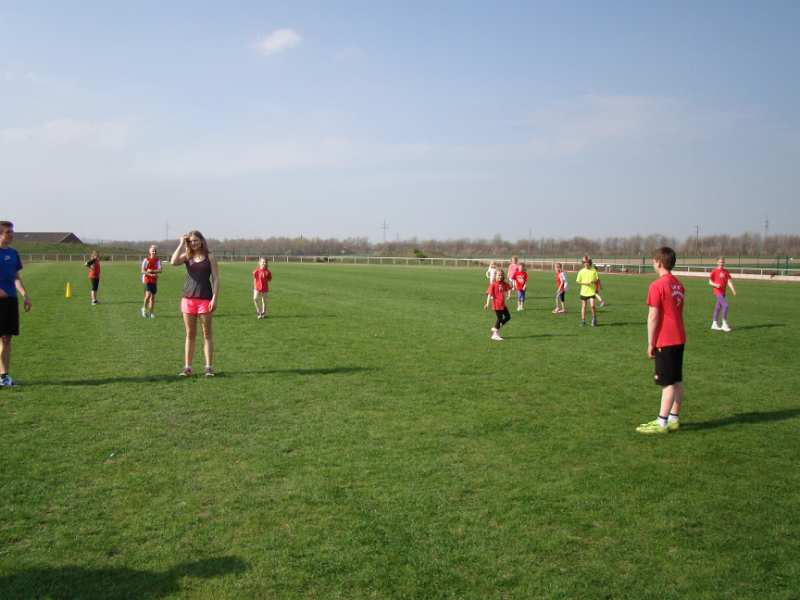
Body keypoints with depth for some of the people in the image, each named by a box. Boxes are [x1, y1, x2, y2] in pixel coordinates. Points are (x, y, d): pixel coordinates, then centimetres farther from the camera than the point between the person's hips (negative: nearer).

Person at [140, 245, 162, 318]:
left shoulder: (158, 260, 3)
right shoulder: (146, 260, -5)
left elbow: (160, 270, -8)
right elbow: (143, 271, -10)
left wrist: (152, 271, -23)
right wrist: (151, 274, -22)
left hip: (154, 281, 4)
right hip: (147, 280, -3)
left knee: (153, 296, 7)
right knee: (148, 295, -18)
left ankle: (151, 312, 17)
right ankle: (144, 309, 6)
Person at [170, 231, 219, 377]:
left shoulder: (209, 257, 3)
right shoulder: (187, 256, 8)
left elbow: (216, 279, -1)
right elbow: (173, 262, -12)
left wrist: (215, 298, -10)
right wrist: (181, 244, -6)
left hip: (205, 299, -2)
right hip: (188, 299, 2)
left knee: (207, 334, 2)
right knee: (190, 335, 7)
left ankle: (209, 367, 4)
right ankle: (187, 367, 10)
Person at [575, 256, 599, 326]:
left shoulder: (594, 271, 1)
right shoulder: (581, 271, 0)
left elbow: (596, 279, 8)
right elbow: (578, 282, 2)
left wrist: (593, 281, -14)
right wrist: (584, 283, -15)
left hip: (591, 291, -1)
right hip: (584, 291, 1)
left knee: (592, 305, -12)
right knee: (583, 306, 6)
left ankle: (594, 319, 8)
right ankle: (583, 321, 16)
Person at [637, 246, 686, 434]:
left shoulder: (657, 286, -16)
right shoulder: (678, 284, 11)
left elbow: (653, 317, -16)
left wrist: (650, 344, -9)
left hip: (665, 341, -8)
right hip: (679, 339, 8)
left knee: (668, 383, -5)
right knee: (677, 380, 12)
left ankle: (662, 423, -1)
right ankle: (674, 419, 20)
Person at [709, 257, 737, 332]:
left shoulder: (726, 272, 10)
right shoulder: (714, 271, -5)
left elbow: (729, 281, 4)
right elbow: (710, 282, -3)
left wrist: (733, 289, -10)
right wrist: (715, 285, -23)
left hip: (723, 292, 6)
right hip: (718, 292, -6)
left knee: (718, 307, 13)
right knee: (725, 305, -17)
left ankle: (714, 324, 23)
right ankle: (724, 324, -11)